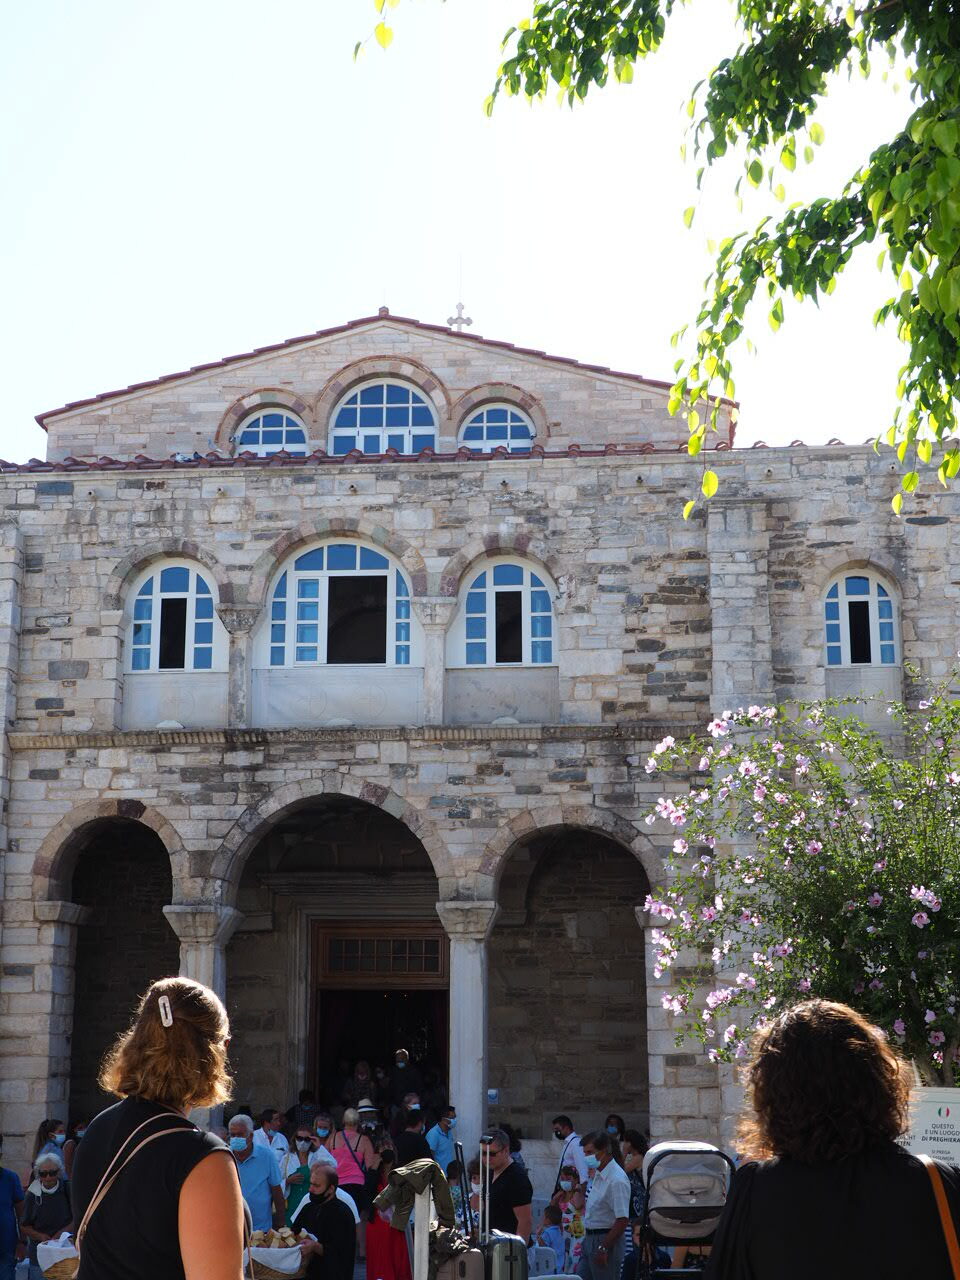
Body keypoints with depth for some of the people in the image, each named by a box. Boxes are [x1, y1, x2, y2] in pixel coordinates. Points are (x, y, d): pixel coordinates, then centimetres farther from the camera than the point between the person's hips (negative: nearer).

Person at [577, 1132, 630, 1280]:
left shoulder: (617, 1180, -20)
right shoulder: (598, 1175, 10)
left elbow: (622, 1220, -23)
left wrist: (604, 1248, -23)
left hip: (606, 1239, -9)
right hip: (589, 1239, 9)